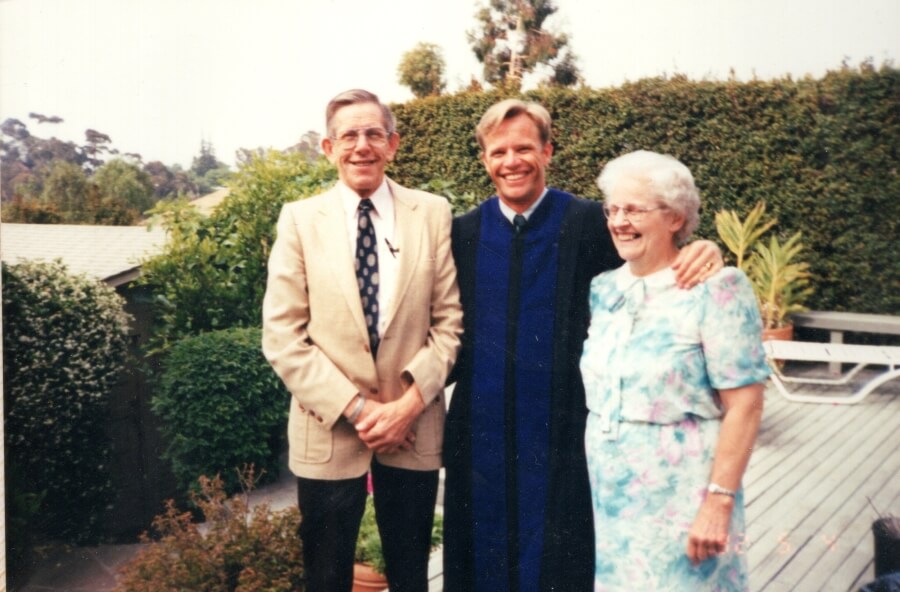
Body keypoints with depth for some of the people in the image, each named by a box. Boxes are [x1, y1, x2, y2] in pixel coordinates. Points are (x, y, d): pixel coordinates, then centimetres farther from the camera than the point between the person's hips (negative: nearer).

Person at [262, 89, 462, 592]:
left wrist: (409, 403, -11)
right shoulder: (300, 220, -1)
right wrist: (355, 409, -13)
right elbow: (283, 338, -5)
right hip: (328, 433, -1)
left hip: (414, 429, 1)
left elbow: (449, 322, 1)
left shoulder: (432, 214, 2)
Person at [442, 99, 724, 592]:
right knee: (483, 553, 15)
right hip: (481, 431, 2)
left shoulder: (586, 223, -3)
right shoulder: (464, 232, 4)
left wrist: (701, 250, -20)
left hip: (559, 429, -2)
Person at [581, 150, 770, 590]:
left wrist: (718, 503, -17)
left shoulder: (716, 289, -11)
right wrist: (584, 481, 11)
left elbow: (744, 406, -14)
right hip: (604, 493, 5)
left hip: (679, 497, -5)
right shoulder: (603, 289, 5)